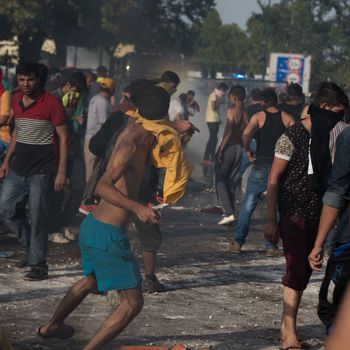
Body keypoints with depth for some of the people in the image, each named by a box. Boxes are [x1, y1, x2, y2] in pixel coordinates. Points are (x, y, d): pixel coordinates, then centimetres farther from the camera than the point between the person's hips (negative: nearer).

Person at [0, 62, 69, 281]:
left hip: (41, 170, -7)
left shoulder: (51, 103, -12)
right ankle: (32, 248, 23)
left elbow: (64, 138, -11)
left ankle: (38, 264, 6)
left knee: (37, 217, -4)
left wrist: (62, 171, -16)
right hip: (18, 169, 7)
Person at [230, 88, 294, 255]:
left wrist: (247, 150, -5)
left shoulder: (258, 116, -2)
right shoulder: (287, 118, 3)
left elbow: (246, 133, -20)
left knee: (248, 205, 6)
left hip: (261, 166, -1)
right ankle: (271, 246, 7)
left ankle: (238, 243, 6)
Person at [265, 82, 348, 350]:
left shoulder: (325, 137, 9)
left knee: (304, 272, 9)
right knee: (296, 271, -8)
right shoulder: (293, 137, -11)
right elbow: (274, 179, -10)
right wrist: (271, 220, -13)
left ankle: (287, 327, 17)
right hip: (294, 215, -7)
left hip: (316, 215, 7)